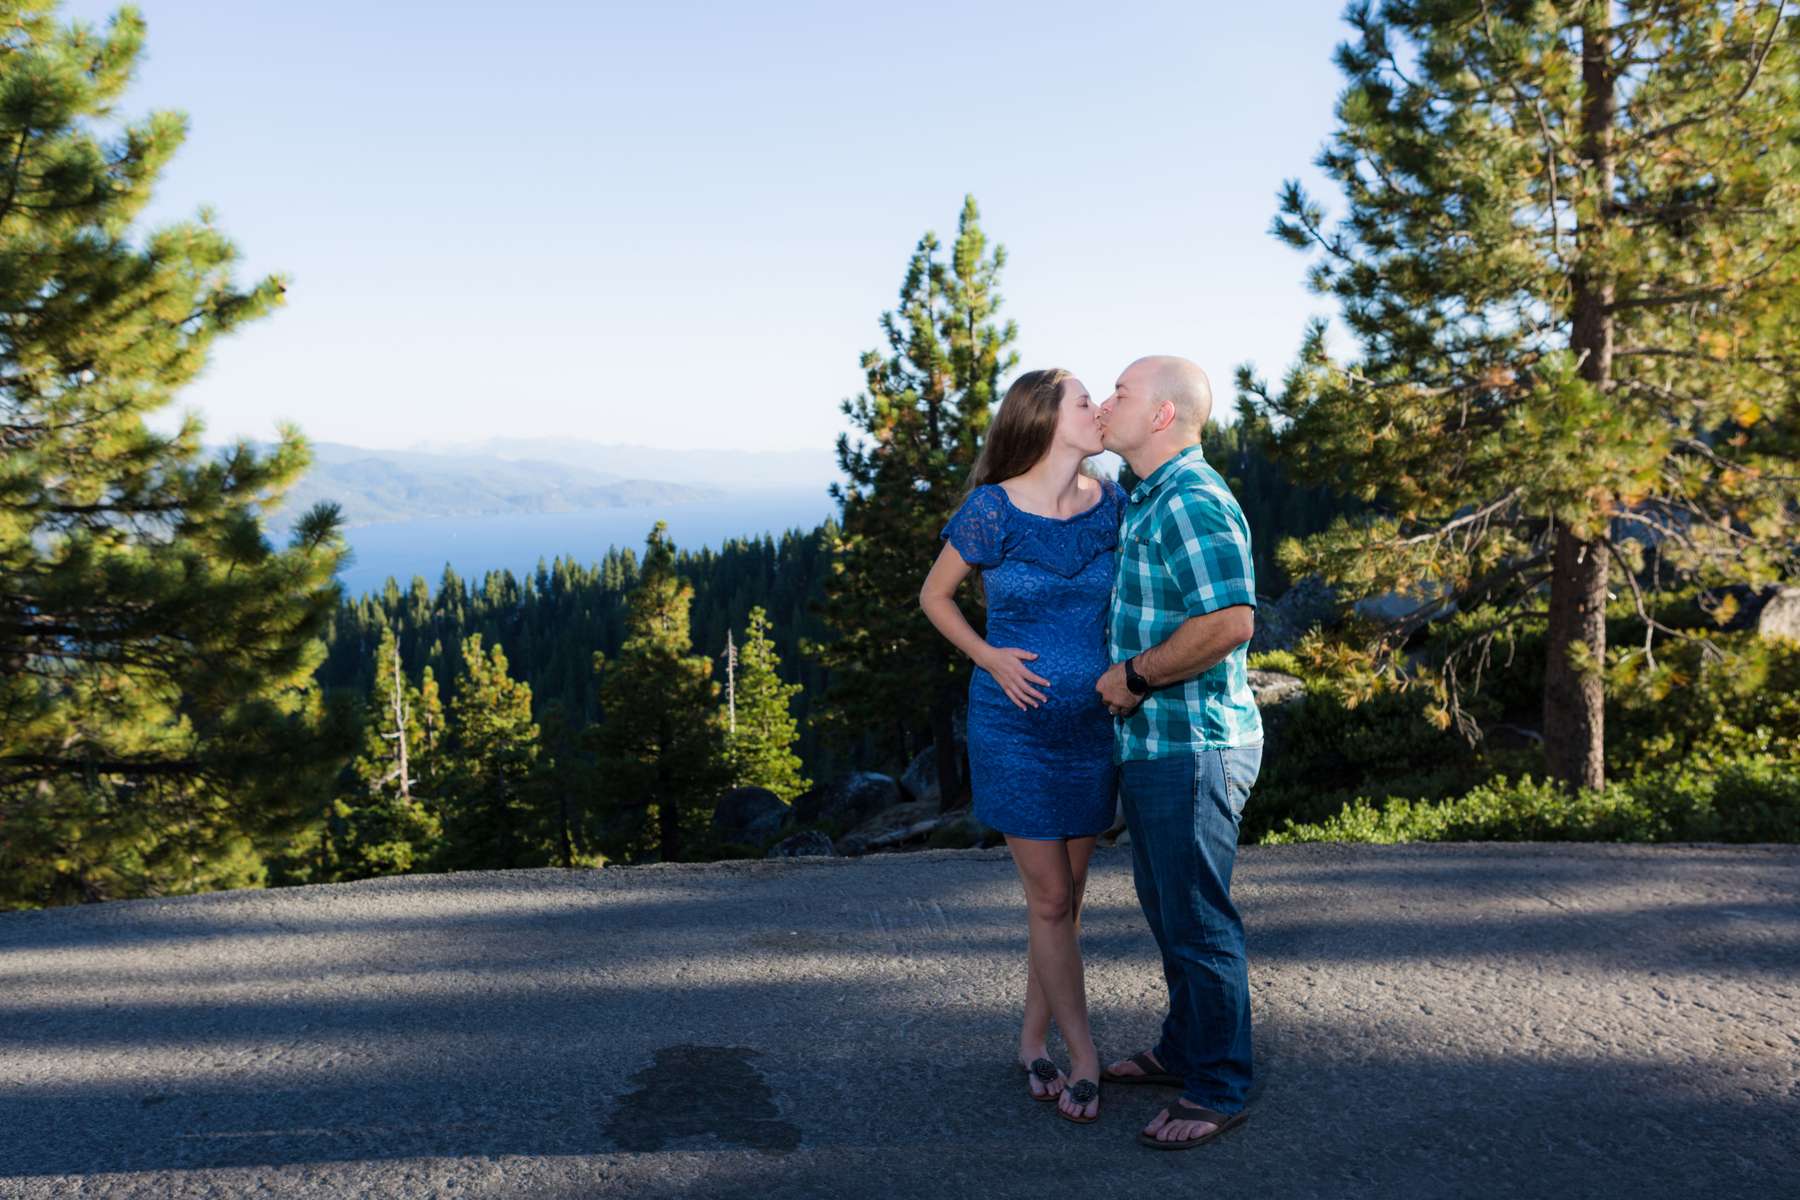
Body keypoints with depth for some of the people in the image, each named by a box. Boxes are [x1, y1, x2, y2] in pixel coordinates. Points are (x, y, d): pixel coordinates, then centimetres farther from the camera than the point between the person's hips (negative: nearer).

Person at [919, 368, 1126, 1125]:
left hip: (1092, 724, 4)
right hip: (1016, 725, -4)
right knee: (1048, 899, 1)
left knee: (1067, 896, 11)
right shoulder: (992, 510, -12)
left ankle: (1033, 1042, 27)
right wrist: (989, 658, -12)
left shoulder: (1111, 503, -1)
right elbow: (934, 596, 1)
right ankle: (1084, 1058, 14)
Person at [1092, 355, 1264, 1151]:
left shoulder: (1194, 503, -20)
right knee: (1165, 907, 21)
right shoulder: (1145, 498, 13)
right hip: (1151, 744, 10)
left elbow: (1230, 622, -30)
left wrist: (1134, 676, -21)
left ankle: (1218, 1092, 17)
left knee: (1197, 920, 2)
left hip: (1193, 748, -10)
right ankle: (1182, 1051, 38)